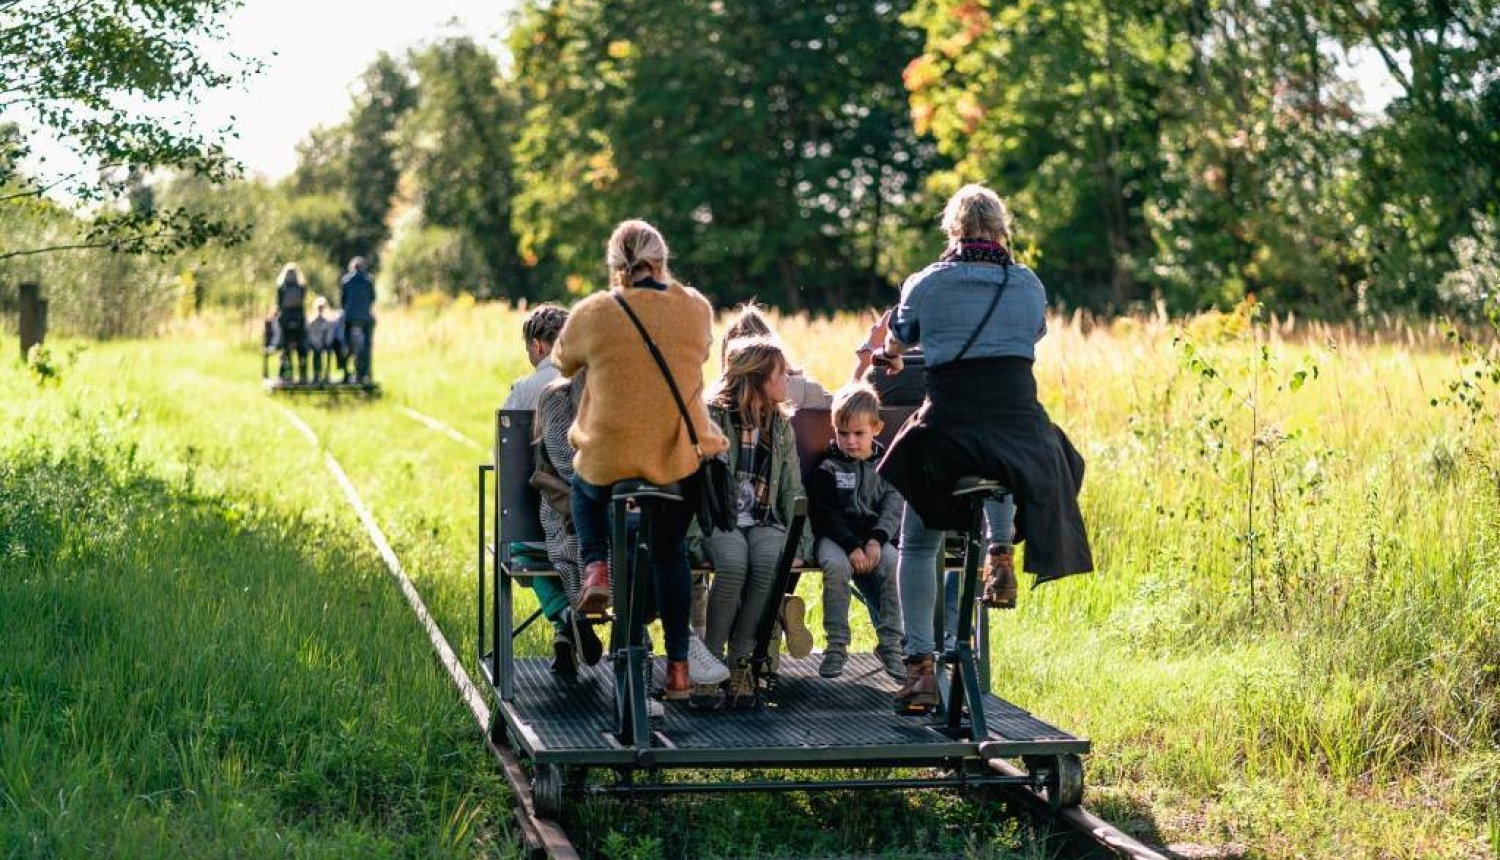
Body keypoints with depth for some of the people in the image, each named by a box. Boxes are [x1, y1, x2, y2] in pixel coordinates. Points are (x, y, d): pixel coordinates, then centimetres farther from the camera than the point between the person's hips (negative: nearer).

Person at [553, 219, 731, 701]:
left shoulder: (592, 314, -10)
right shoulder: (696, 308, -3)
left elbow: (563, 363, 10)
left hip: (607, 463, -2)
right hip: (681, 461, 2)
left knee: (583, 486, 34)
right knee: (670, 551, 22)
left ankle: (595, 567, 11)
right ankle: (679, 665, 21)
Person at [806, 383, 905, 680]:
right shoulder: (827, 468, 4)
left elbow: (895, 505, 1)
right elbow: (826, 515, -4)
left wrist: (876, 540, -17)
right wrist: (852, 546, -19)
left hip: (875, 537, 2)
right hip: (835, 537, -1)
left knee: (893, 564, -30)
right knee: (836, 565, -35)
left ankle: (890, 644, -19)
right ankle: (836, 645, -21)